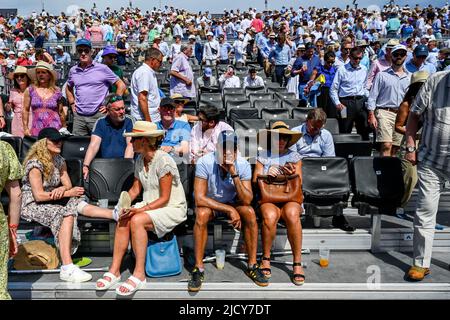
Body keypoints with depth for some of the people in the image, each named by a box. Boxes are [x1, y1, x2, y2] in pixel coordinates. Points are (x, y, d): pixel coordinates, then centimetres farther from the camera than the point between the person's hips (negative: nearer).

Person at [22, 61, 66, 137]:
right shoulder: (30, 90, 6)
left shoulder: (57, 92, 5)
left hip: (54, 128, 0)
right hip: (37, 129, 1)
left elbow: (61, 112, 11)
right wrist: (25, 128, 2)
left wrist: (64, 129, 12)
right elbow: (26, 110, 7)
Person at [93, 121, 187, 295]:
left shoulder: (163, 160, -19)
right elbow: (135, 189, 10)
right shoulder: (140, 160, 6)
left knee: (137, 220, -30)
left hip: (172, 208, -7)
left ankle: (139, 274, -19)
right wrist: (125, 203, -9)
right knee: (123, 220, -17)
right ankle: (114, 270, -8)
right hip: (149, 205, 7)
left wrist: (141, 209, -24)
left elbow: (164, 198, -18)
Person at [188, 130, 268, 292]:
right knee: (202, 214, -34)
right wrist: (229, 210, -30)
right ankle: (198, 269, -20)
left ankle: (252, 265, -11)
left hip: (232, 202, 2)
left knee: (250, 212, -26)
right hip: (209, 202, -2)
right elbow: (199, 198, -29)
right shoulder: (205, 163, -26)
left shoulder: (243, 165, -19)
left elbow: (247, 200, -25)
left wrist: (235, 175, -37)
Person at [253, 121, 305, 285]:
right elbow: (255, 181, 5)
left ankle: (297, 263, -24)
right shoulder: (263, 156, 12)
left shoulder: (294, 156, 15)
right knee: (270, 216, -36)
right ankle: (266, 258, -13)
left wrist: (293, 174, -14)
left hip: (290, 198, 1)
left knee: (292, 214, -36)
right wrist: (267, 175, -15)